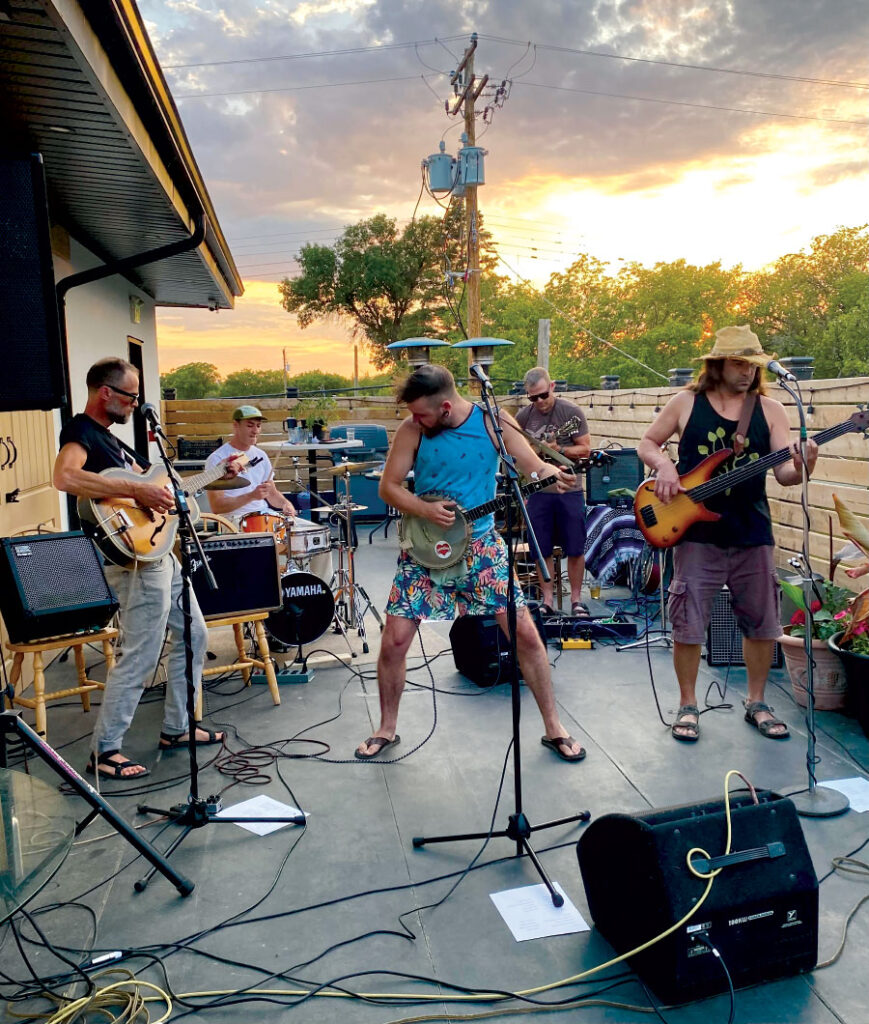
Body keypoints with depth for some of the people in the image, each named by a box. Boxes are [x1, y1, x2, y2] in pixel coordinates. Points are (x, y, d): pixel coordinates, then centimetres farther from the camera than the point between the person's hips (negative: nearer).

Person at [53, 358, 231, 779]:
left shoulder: (109, 437, 18)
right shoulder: (80, 430, -12)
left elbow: (146, 479, 24)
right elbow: (65, 477, -33)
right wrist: (136, 490, -32)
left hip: (161, 552, 11)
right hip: (137, 560, -10)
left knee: (193, 634, 17)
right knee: (140, 658, -6)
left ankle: (176, 728, 28)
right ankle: (104, 751, 9)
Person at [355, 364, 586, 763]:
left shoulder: (493, 421, -9)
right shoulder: (411, 430, -8)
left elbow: (535, 467, -9)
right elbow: (388, 487, -3)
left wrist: (554, 475, -33)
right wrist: (425, 510, -21)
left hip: (481, 545, 0)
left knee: (525, 633, -3)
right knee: (393, 641, -2)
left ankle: (554, 728, 15)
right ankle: (387, 729, 22)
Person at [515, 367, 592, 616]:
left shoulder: (571, 412, -3)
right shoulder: (523, 416, 6)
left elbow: (585, 449, -4)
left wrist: (559, 450, -18)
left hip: (569, 489, -2)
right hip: (538, 490, 2)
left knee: (575, 549, 1)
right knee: (542, 550, 5)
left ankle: (576, 599, 15)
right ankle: (547, 600, 16)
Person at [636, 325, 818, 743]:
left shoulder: (769, 409, 2)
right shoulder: (686, 403, 0)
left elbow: (784, 472, -5)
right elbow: (647, 443, 8)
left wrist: (799, 469, -28)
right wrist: (664, 466, -12)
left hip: (752, 535, 2)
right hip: (696, 533, -2)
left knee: (762, 623, 10)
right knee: (687, 624, 1)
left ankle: (756, 703, 30)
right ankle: (688, 705, 20)